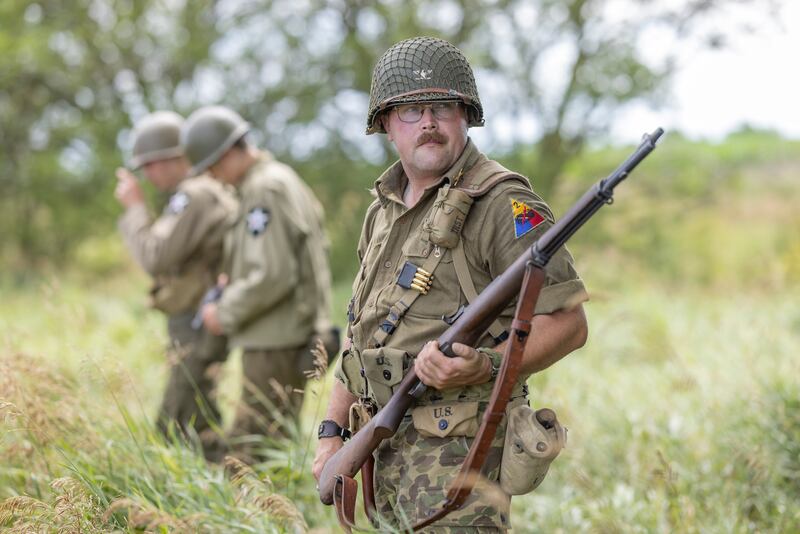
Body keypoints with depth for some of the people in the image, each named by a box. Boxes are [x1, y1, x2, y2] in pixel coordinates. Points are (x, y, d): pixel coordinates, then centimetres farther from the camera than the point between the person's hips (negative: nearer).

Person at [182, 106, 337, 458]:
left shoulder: (265, 190, -16)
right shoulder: (283, 178, 15)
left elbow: (272, 276, -23)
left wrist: (225, 314, -11)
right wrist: (233, 284, 13)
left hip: (274, 343, -10)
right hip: (293, 335, 10)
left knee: (250, 454, -7)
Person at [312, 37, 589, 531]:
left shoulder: (502, 205, -9)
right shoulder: (384, 210, 16)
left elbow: (569, 324, -15)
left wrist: (485, 366, -29)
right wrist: (333, 432, 16)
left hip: (458, 452, -8)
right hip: (386, 446, 8)